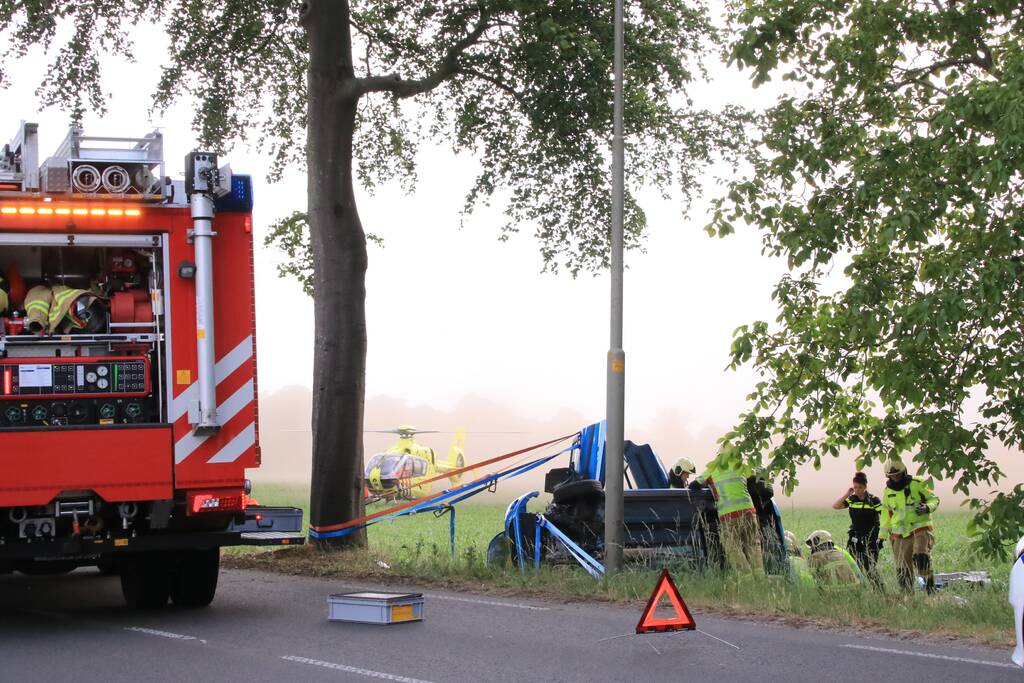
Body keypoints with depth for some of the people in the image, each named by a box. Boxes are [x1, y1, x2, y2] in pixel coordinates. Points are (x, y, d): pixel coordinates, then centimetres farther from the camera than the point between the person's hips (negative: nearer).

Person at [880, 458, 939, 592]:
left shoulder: (918, 484, -3)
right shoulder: (888, 491, 10)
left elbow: (934, 499, 4)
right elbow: (886, 516, 20)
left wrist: (928, 507, -18)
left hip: (921, 529, -4)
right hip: (900, 534, 4)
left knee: (921, 557, -25)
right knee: (903, 569, 1)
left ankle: (930, 586, -15)